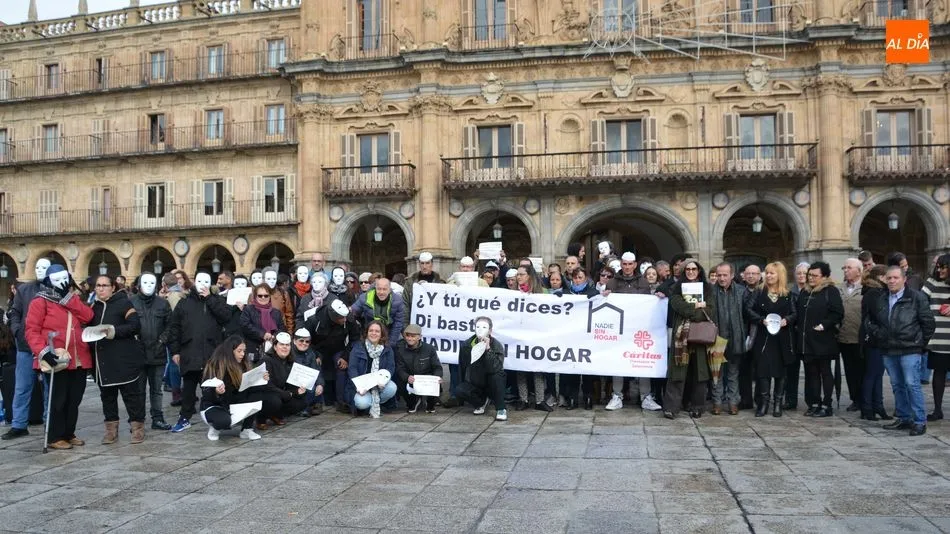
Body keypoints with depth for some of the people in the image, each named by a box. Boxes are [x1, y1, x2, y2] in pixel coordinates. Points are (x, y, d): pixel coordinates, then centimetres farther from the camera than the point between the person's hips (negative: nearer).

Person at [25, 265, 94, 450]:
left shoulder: (73, 300, 18)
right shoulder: (41, 301, -2)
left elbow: (88, 317, -1)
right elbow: (31, 330, -9)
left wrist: (68, 297, -6)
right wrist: (43, 351, -22)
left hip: (78, 360, 6)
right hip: (56, 360, -6)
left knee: (74, 399, 12)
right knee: (58, 399, -1)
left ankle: (69, 433, 23)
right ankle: (55, 437, 9)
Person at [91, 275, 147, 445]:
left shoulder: (123, 303, -5)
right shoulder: (94, 306, 14)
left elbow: (134, 326, -13)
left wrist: (114, 331, -24)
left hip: (124, 359, -6)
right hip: (102, 359, 6)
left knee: (131, 392, -1)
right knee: (107, 394, 10)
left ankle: (138, 426, 7)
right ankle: (111, 429, 18)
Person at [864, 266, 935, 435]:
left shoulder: (917, 298, -5)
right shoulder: (880, 299, 9)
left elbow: (929, 323, -2)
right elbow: (869, 320, 21)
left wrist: (921, 343, 0)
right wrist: (875, 335, 9)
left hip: (909, 350, -5)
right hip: (888, 351, 5)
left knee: (912, 385, -6)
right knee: (897, 386, 12)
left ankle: (920, 421, 2)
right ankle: (904, 418, 22)